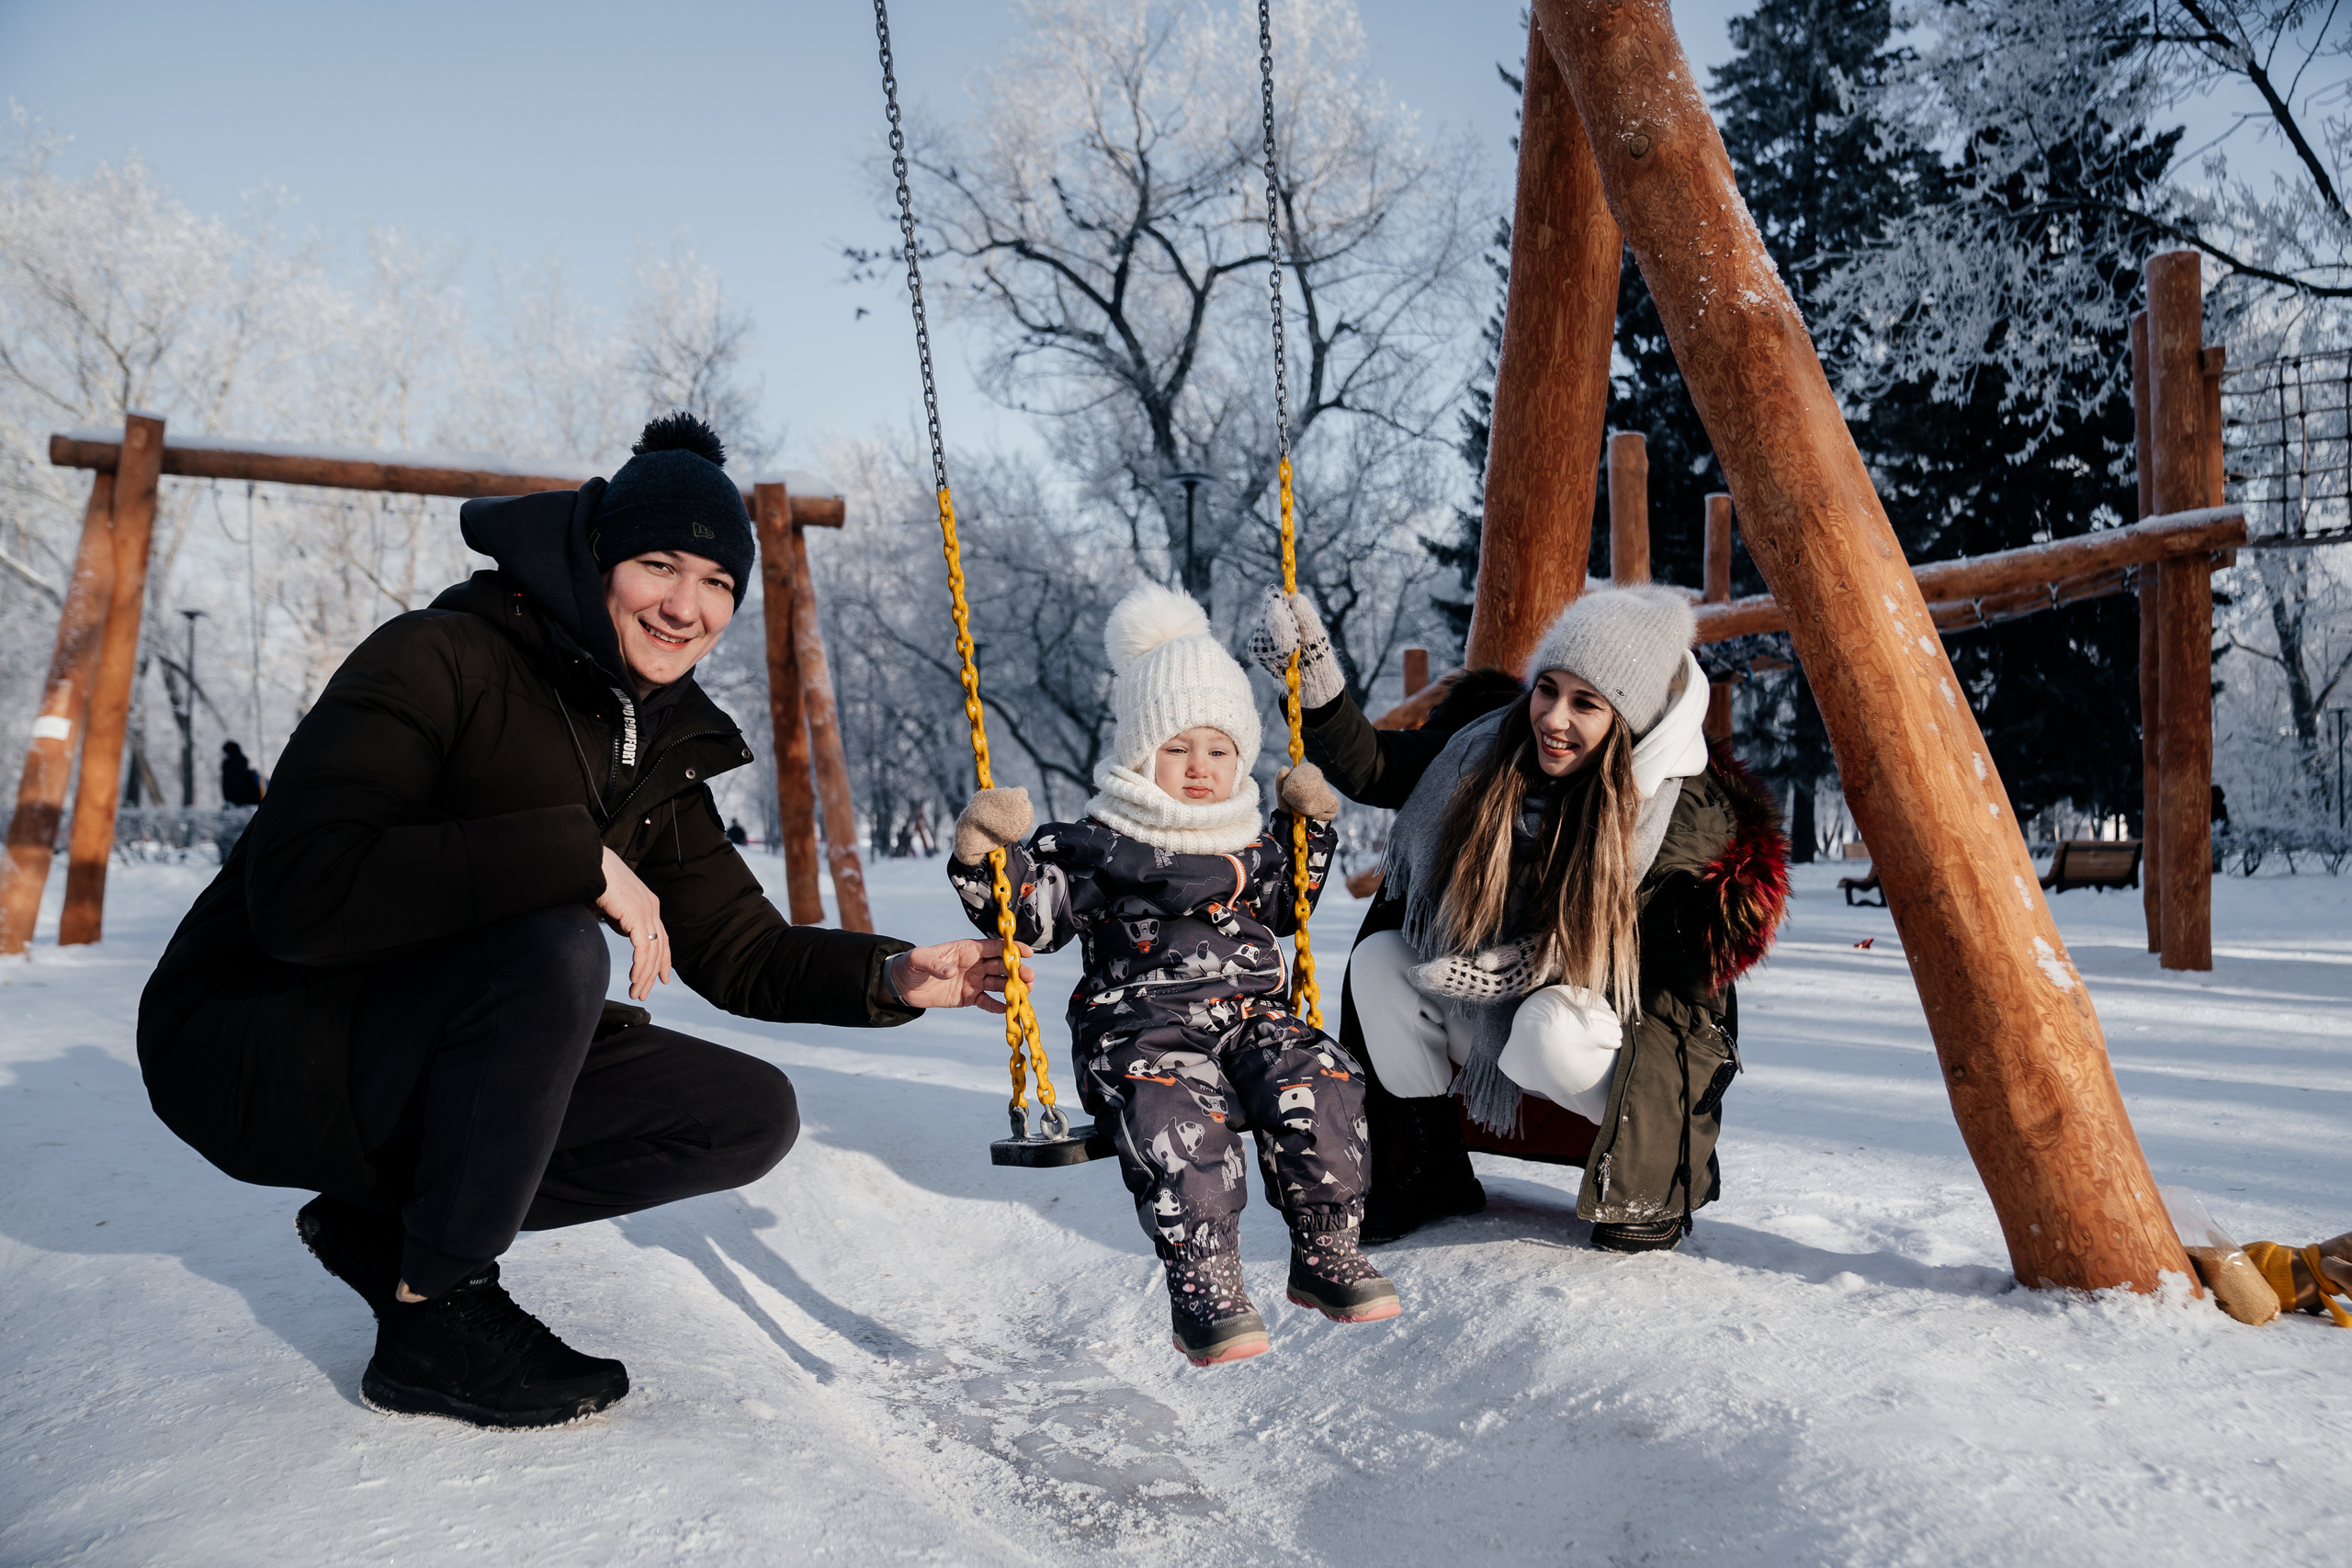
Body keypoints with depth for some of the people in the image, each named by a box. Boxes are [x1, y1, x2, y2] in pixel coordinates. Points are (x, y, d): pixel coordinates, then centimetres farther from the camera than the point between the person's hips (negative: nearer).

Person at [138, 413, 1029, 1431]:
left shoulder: (659, 749, 4)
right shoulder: (441, 659, -19)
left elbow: (736, 949, 4)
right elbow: (304, 895, -32)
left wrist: (887, 976, -14)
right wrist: (577, 857, -34)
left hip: (434, 1065, 7)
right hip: (253, 1045, -7)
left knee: (753, 1116, -4)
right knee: (553, 949, -35)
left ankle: (389, 1221, 3)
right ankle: (436, 1313, -15)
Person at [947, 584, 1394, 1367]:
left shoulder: (1251, 841, 20)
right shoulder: (1097, 845, 3)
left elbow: (1285, 906, 36)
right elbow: (1031, 912, -2)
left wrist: (1312, 826, 27)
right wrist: (985, 855, -18)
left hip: (1254, 1015, 5)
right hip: (1143, 1028, -4)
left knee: (1319, 1087, -23)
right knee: (1178, 1121, -34)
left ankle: (1325, 1253, -7)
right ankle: (1203, 1287, -24)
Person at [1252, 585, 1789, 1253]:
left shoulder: (1689, 812, -22)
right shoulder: (1492, 749, -9)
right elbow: (1372, 768, -4)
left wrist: (1532, 965, -30)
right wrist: (1316, 682, -20)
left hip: (1639, 1024, -5)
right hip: (1492, 1014, 5)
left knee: (1551, 1032, -36)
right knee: (1380, 959, -16)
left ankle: (1668, 1170, -3)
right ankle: (1432, 1171, 1)